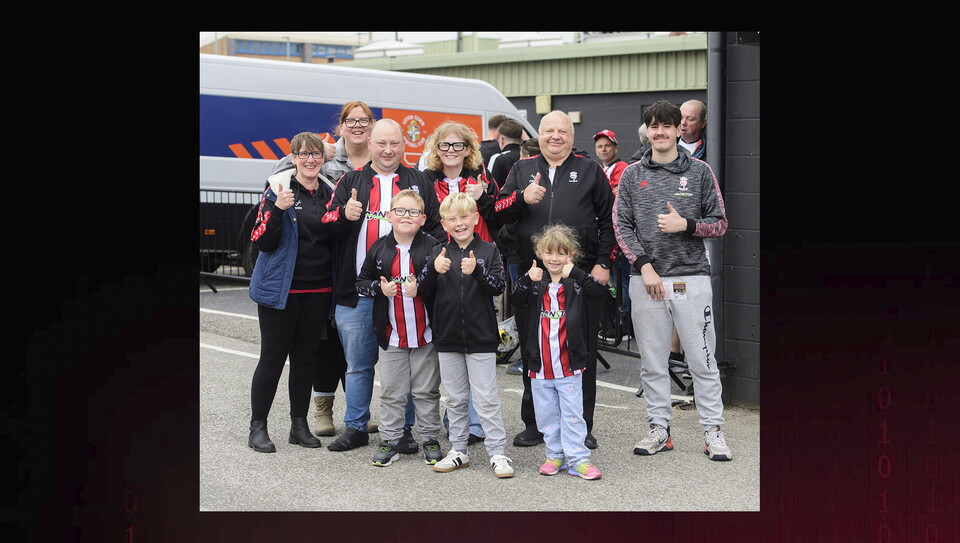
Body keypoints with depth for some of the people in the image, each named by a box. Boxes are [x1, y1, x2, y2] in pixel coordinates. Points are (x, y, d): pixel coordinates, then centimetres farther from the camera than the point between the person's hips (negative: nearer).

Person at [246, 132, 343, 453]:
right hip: (281, 289, -4)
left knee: (306, 357, 11)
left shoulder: (329, 194, 9)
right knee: (273, 357, 0)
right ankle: (258, 427, 9)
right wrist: (278, 209, -25)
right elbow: (261, 241, -11)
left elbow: (336, 240, 17)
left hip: (318, 290, 5)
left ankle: (299, 424, 20)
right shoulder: (278, 189, -5)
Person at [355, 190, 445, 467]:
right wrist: (379, 288, -10)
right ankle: (389, 440, 19)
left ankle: (430, 438, 21)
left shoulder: (432, 246, -6)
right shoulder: (379, 249, 2)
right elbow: (361, 282, 9)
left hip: (426, 334, -2)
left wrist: (421, 288, -20)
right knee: (391, 392, 9)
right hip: (391, 335, 2)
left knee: (427, 391, 9)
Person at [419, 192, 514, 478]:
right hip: (448, 336, 3)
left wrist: (476, 271, -26)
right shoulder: (439, 252, 6)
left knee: (486, 398, -1)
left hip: (481, 336, -3)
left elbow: (498, 287, -10)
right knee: (455, 398, 13)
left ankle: (497, 452, 5)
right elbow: (424, 290, 1)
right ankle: (458, 451, 23)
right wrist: (433, 269, -18)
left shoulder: (488, 250, -2)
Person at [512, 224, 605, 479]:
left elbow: (600, 291, -20)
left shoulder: (577, 283, -2)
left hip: (569, 365, -3)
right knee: (546, 415, 13)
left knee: (572, 413, 1)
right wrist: (528, 279, -27)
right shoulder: (536, 283, 5)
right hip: (540, 365, 3)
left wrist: (575, 273, -27)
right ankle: (555, 455, 25)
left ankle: (577, 458, 7)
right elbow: (516, 299, -11)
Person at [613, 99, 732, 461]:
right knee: (651, 361, 7)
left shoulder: (699, 171, 5)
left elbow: (720, 223, 6)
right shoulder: (632, 175, 9)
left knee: (702, 360, 0)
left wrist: (686, 224, -12)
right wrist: (644, 265, -7)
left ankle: (713, 431, 9)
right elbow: (622, 225, 5)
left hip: (691, 278, -2)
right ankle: (659, 428, 17)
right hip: (646, 278, 2)